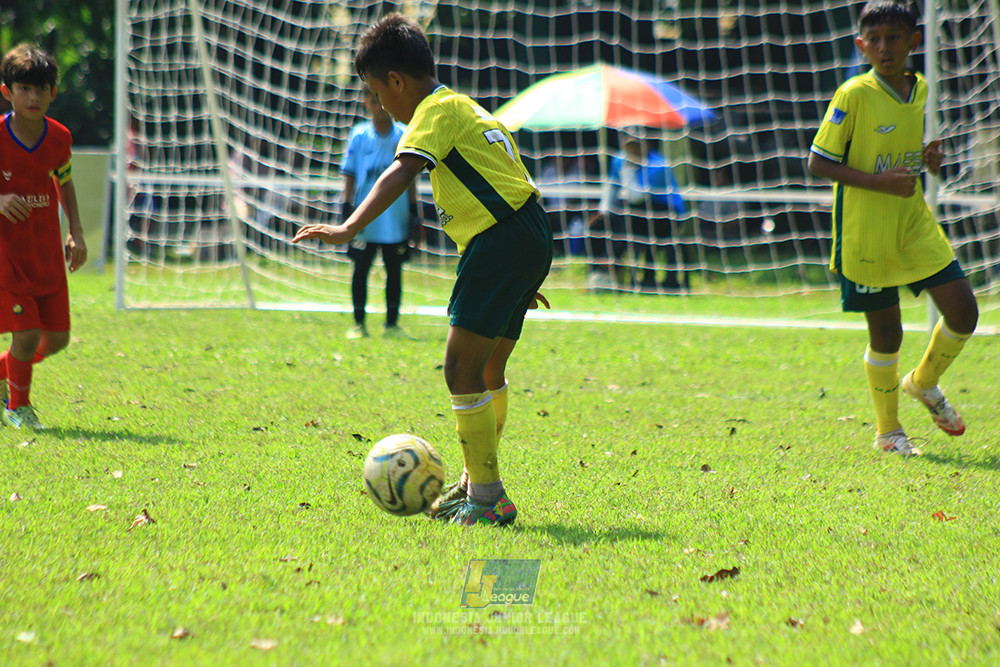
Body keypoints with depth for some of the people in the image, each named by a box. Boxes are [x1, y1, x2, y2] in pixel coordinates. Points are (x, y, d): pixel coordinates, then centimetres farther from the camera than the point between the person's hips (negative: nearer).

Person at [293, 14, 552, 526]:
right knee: (487, 370, 20)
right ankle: (477, 482, 31)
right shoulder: (465, 109, 24)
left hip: (501, 239, -10)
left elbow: (401, 173, -22)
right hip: (530, 237, 10)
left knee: (462, 369, -9)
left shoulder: (439, 110, -6)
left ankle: (488, 498, -7)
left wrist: (349, 228, -33)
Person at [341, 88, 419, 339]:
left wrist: (413, 210, 8)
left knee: (394, 270, 4)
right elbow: (349, 175, 5)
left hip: (396, 218, 1)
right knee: (361, 269, 1)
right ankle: (358, 324, 9)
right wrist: (346, 207, -2)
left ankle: (392, 323, 13)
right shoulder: (359, 136, 1)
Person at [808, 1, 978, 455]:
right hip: (866, 236, -5)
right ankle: (887, 431, 23)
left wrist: (931, 160, -3)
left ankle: (924, 382, 27)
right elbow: (817, 163, -12)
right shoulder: (853, 95, -13)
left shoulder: (921, 90, 5)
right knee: (885, 335, 2)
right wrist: (877, 182, -22)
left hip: (916, 224, 5)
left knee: (963, 314, -2)